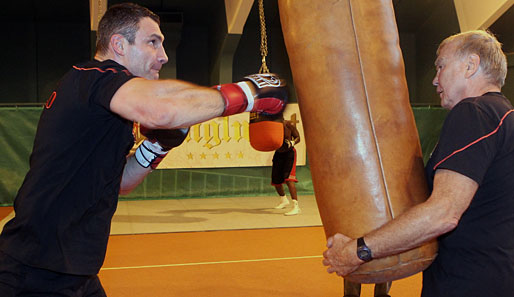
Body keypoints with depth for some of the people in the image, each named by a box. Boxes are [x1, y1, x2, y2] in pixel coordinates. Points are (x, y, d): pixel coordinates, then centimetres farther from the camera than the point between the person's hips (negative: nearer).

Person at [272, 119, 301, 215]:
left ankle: (296, 206, -26)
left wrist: (291, 143, -27)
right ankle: (284, 200, 42)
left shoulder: (289, 125, -18)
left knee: (288, 178, -23)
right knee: (276, 180, 13)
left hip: (289, 153, -4)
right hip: (278, 153, 4)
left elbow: (298, 137, -6)